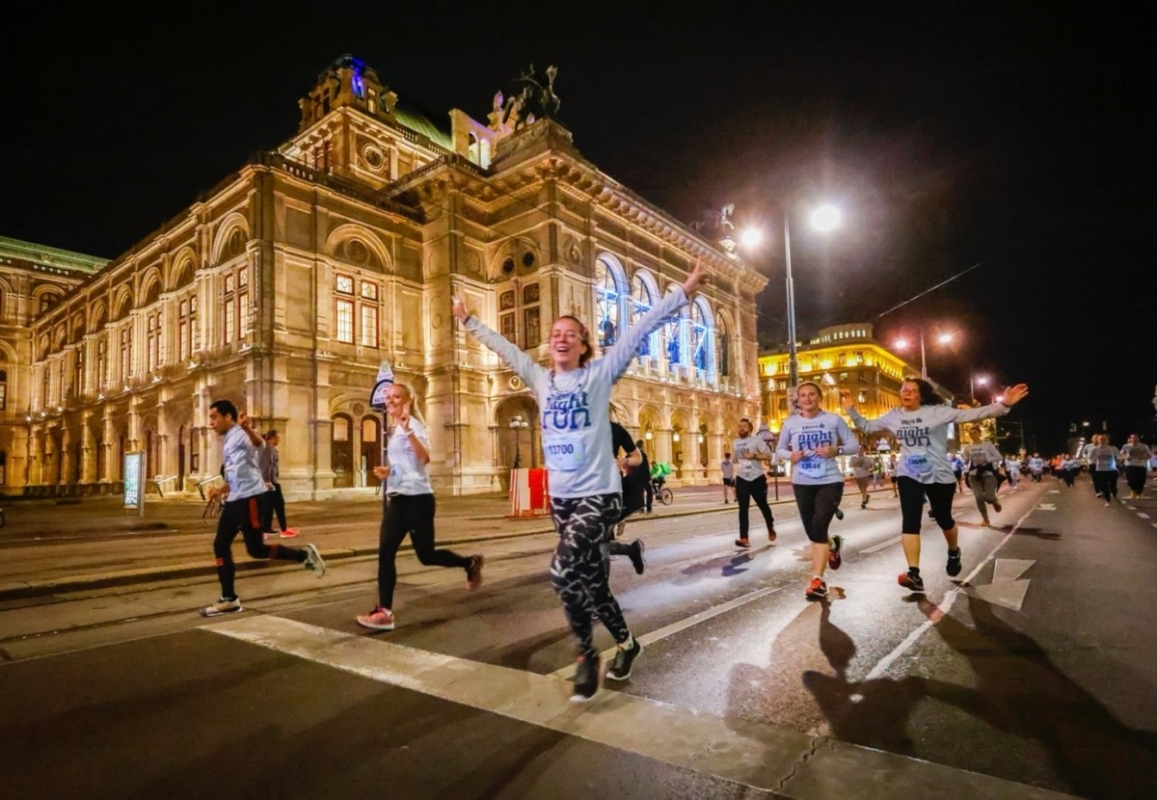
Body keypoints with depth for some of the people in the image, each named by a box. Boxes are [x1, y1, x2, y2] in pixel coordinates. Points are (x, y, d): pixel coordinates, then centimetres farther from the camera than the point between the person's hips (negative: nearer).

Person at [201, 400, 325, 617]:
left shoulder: (240, 435, -10)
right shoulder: (227, 441, 20)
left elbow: (259, 444, -37)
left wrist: (247, 428, -56)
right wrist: (222, 490, 26)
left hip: (250, 498, -10)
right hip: (234, 500, 10)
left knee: (256, 549, -9)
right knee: (220, 546, 11)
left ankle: (305, 555, 6)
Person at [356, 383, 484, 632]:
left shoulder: (412, 425, -11)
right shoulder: (394, 429, 16)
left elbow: (424, 458, -30)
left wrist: (408, 430, -41)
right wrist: (387, 471, 10)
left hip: (417, 498, -8)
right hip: (397, 498, 8)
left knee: (426, 555, 3)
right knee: (385, 553, -3)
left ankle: (470, 563, 28)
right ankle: (384, 611, 2)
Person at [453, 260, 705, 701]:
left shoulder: (599, 374, -3)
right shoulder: (540, 379, 9)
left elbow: (640, 329, -9)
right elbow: (504, 347, 20)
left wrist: (684, 290, -12)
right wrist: (469, 321, 29)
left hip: (599, 493, -5)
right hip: (560, 496, 6)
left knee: (563, 569, -20)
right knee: (591, 578, 14)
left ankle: (586, 654, 4)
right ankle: (626, 643, 36)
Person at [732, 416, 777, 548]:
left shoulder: (757, 440, -6)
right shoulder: (735, 443, 8)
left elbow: (768, 456, -11)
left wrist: (753, 455, -22)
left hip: (757, 479, -3)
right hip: (742, 480, 3)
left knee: (763, 505, 14)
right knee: (743, 509, -6)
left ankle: (771, 528, 41)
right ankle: (744, 539, -9)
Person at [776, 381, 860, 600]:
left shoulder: (834, 419, -2)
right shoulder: (790, 423, 2)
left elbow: (855, 445, 2)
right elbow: (779, 450, 10)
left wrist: (836, 450, -18)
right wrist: (791, 455, -12)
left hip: (830, 481, -3)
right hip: (802, 483, 3)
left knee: (819, 527, -15)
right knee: (812, 531, 13)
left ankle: (817, 580, -7)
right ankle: (832, 544, 49)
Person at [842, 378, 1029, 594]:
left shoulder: (937, 411, -9)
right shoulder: (894, 416, 3)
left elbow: (971, 414, -16)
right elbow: (867, 426, 12)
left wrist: (1003, 405, -27)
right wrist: (851, 410, 0)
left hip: (939, 475, -2)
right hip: (908, 475, 2)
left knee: (944, 519, 14)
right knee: (910, 521, -12)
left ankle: (954, 553, 48)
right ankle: (914, 574, -14)